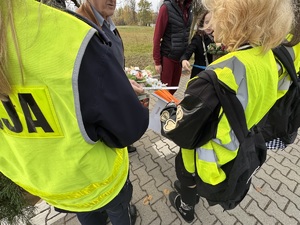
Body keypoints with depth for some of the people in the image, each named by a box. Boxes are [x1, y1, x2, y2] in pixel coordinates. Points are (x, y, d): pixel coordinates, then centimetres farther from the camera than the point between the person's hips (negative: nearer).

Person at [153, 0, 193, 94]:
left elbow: (186, 33, 12)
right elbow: (157, 36, -11)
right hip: (168, 56, -6)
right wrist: (157, 61, -12)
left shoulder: (188, 8, 6)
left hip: (180, 57, 6)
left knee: (174, 87, 13)